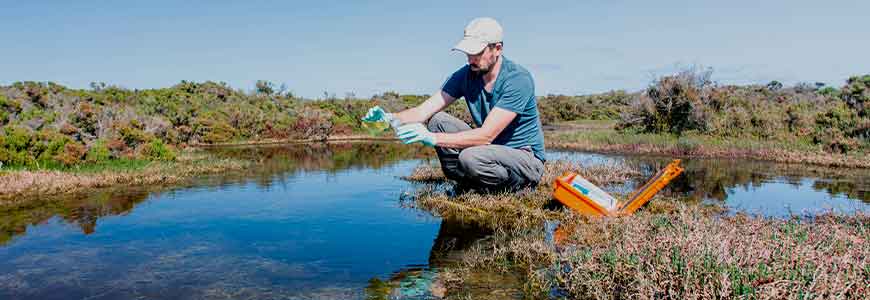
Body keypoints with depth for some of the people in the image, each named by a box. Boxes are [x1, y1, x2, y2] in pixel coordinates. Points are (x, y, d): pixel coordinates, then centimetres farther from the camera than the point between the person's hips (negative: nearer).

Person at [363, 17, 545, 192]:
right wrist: (391, 118, -30)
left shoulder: (519, 80, -23)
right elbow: (424, 111, -10)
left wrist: (432, 138, -38)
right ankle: (466, 184, -4)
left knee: (470, 158, -35)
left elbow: (486, 135, -30)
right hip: (489, 149, 6)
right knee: (436, 120, -9)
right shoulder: (465, 75, -4)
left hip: (527, 159, -6)